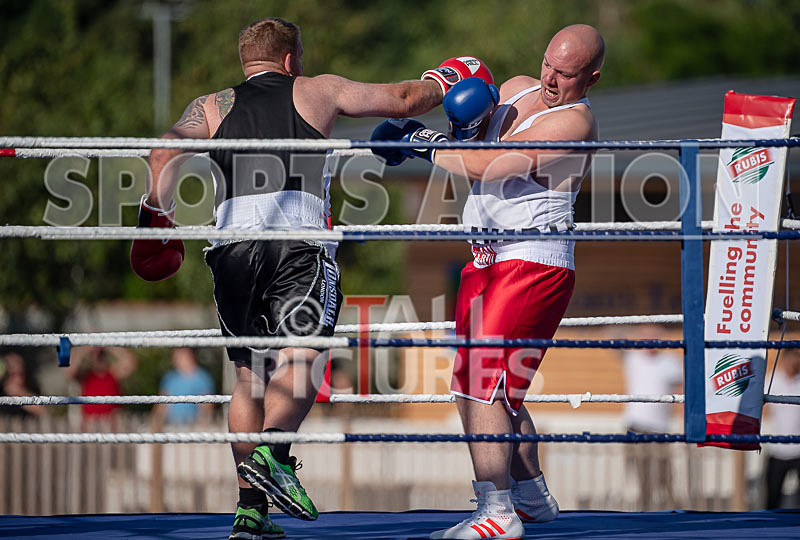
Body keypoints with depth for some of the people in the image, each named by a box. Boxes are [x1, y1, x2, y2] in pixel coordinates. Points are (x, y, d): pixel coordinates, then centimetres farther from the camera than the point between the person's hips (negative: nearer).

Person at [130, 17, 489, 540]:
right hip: (300, 238, -3)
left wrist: (157, 217, 7)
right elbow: (401, 99, 26)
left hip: (232, 242, 3)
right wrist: (444, 84, 43)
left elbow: (168, 151, 4)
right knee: (300, 357, -13)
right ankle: (274, 453, -39)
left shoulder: (211, 107, 22)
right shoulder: (318, 91, 20)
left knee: (250, 373, 11)